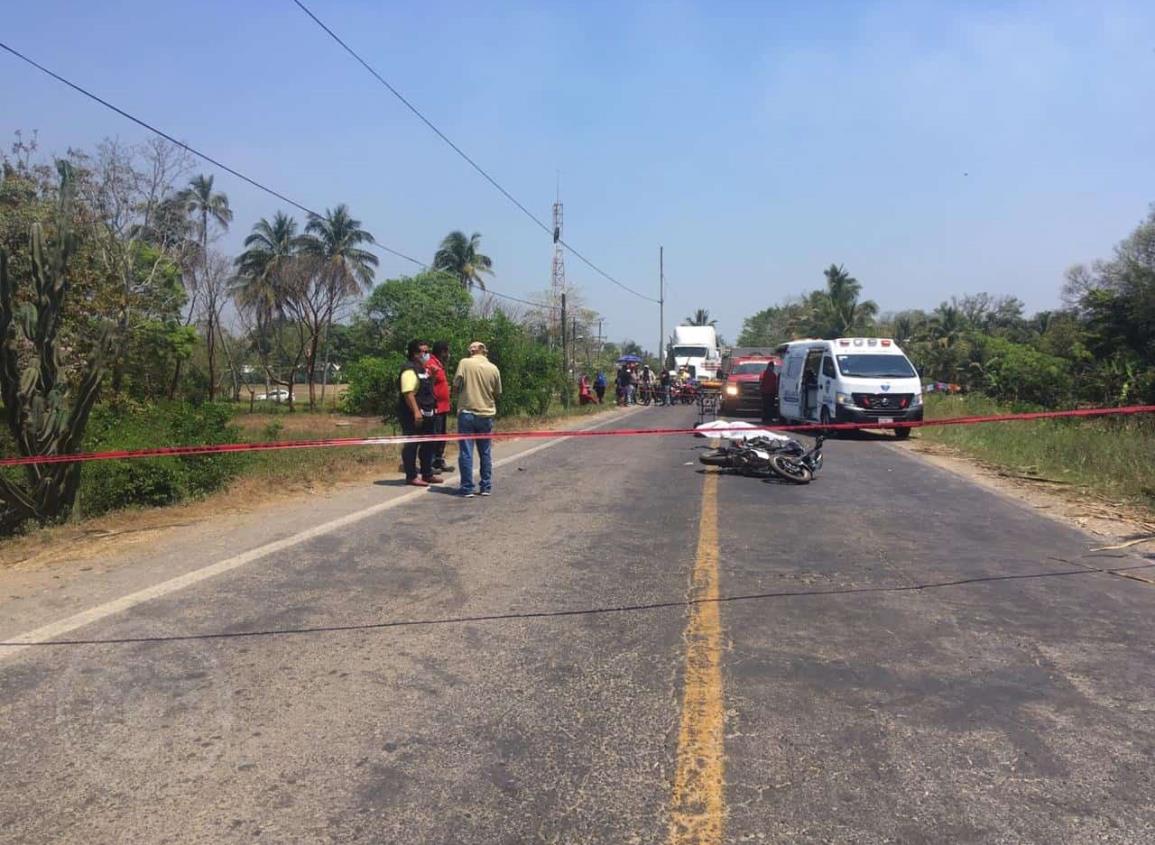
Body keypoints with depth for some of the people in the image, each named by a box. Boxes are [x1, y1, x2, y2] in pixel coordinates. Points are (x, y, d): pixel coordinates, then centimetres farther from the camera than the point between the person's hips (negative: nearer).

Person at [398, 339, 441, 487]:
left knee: (428, 444, 16)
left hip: (426, 414, 10)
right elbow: (408, 393, -24)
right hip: (413, 415, -10)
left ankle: (427, 474, 26)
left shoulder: (422, 370, 16)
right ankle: (411, 476, 5)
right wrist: (416, 412, -28)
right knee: (411, 445, -2)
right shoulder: (409, 370, -15)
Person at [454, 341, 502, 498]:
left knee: (465, 453, 2)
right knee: (486, 453, 13)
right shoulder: (493, 369, 1)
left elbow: (456, 386, -5)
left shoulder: (465, 363, -7)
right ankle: (486, 487, 17)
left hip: (467, 412, -3)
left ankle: (467, 488, 3)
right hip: (486, 414, 3)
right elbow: (497, 393, 9)